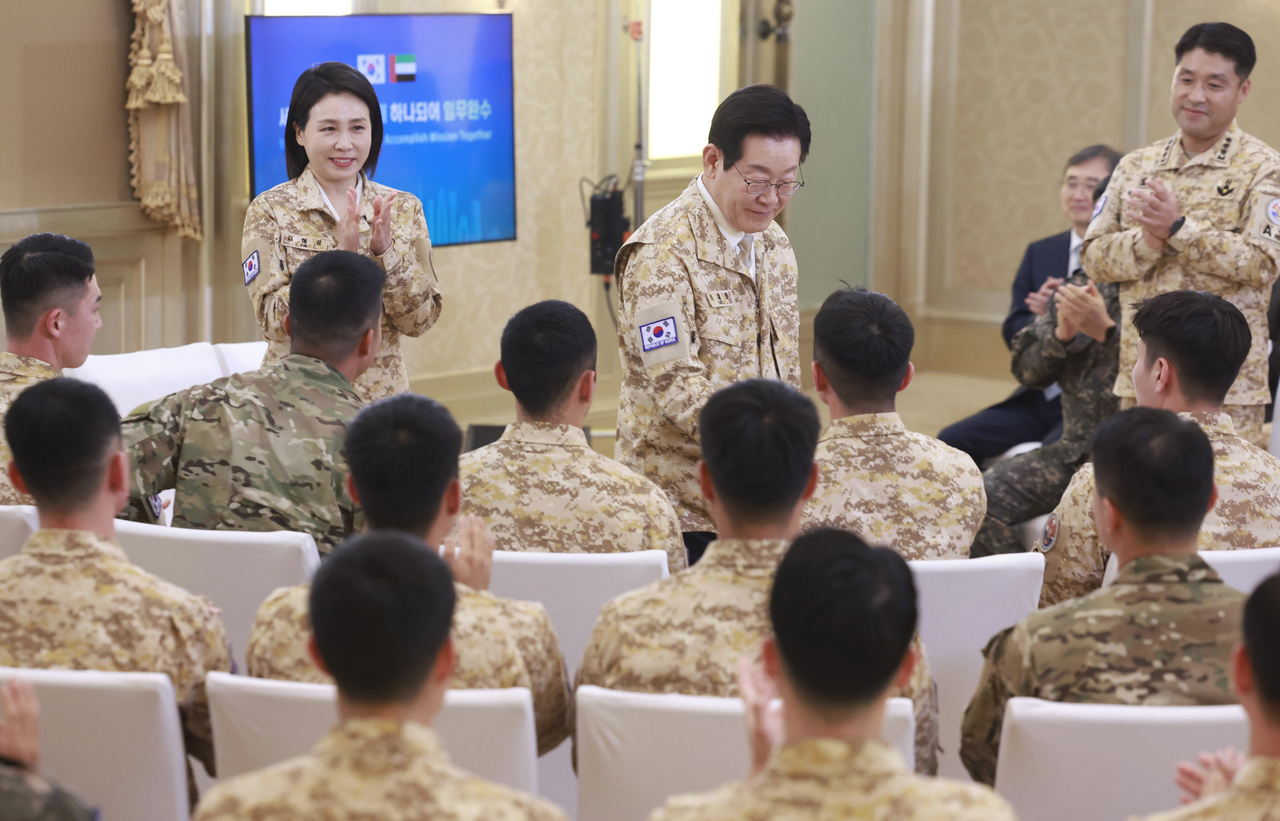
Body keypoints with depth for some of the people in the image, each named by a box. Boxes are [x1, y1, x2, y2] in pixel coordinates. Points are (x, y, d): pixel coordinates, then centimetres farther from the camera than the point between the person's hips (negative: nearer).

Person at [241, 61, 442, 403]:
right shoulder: (270, 211, -1)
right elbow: (274, 322, -9)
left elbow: (420, 321, 1)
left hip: (382, 395, 2)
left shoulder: (404, 209, 7)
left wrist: (385, 253, -13)